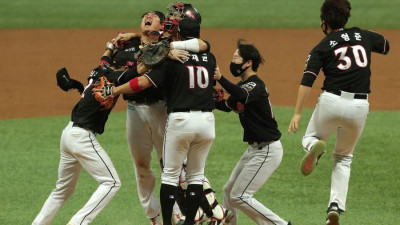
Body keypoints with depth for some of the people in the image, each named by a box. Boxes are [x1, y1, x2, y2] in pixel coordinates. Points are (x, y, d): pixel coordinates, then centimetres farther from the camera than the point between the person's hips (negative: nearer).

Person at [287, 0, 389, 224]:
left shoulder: (322, 48, 2)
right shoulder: (363, 36, 10)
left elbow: (307, 80, -10)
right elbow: (386, 46, 31)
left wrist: (297, 113, -12)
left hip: (332, 102, -2)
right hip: (360, 106, 2)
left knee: (311, 137, 24)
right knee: (344, 158, 20)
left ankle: (315, 147, -16)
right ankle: (336, 206, 1)